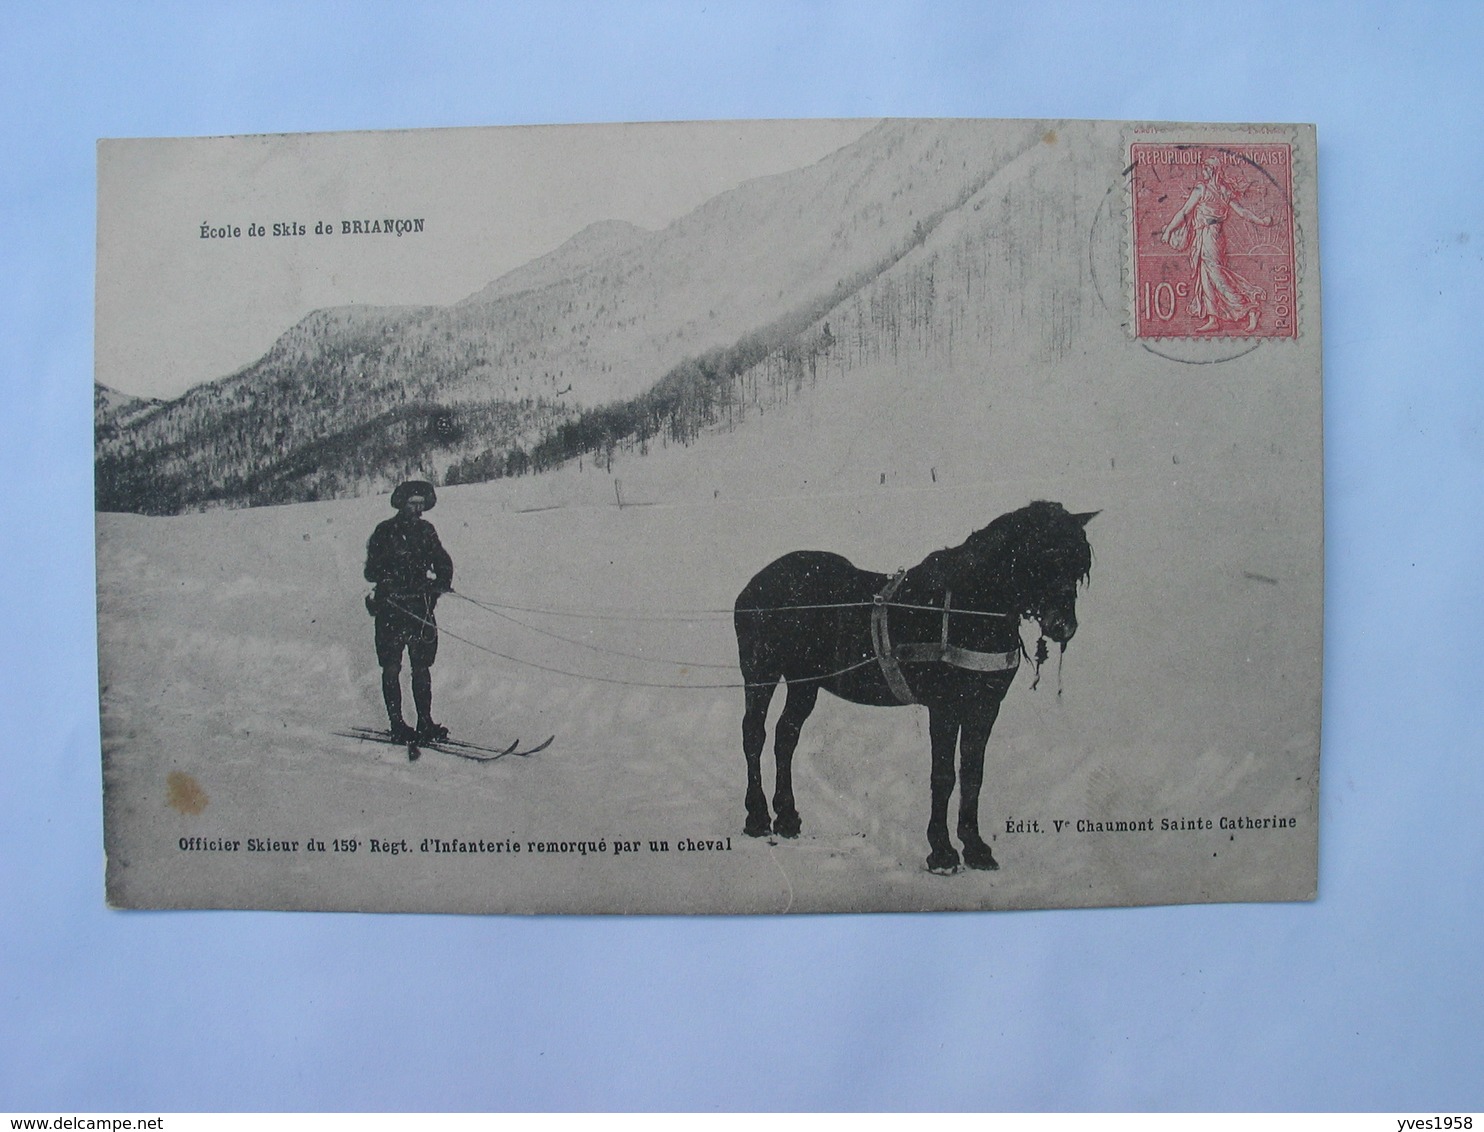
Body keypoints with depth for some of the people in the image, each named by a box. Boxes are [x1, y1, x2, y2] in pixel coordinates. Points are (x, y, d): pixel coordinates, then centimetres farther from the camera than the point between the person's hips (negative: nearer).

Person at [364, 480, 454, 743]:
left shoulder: (426, 530, 11)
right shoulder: (385, 531, -2)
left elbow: (443, 561, 14)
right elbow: (372, 571, -6)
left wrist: (442, 582, -5)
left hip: (421, 606, 4)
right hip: (391, 607, -4)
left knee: (422, 666, 7)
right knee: (391, 668, 1)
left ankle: (425, 722, 13)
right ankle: (397, 724, 6)